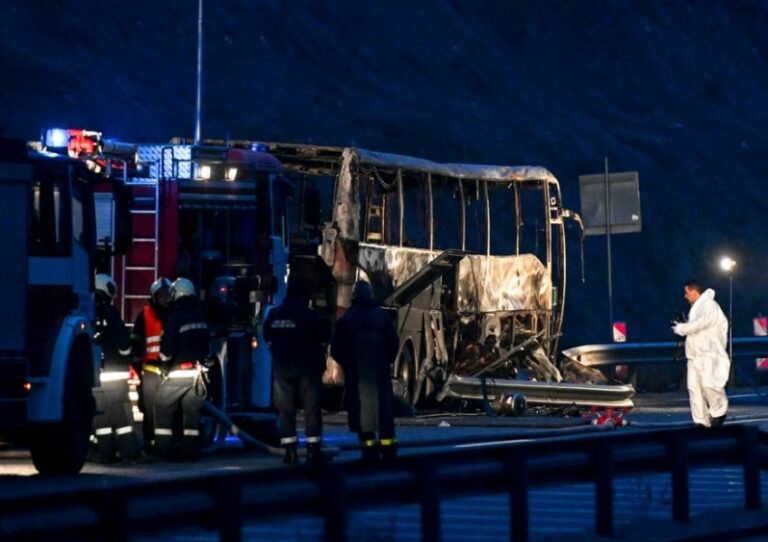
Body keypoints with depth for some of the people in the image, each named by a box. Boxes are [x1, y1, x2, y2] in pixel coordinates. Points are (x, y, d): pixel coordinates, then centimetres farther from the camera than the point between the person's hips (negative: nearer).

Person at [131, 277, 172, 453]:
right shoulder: (145, 315, 2)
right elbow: (136, 342, 2)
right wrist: (137, 365, -2)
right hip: (151, 369, -2)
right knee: (150, 407, 2)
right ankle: (149, 441, 6)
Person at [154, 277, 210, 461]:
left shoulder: (174, 318, -12)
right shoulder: (201, 318, 11)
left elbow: (167, 349, -12)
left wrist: (164, 366, 3)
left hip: (178, 372, -6)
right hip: (197, 373, 6)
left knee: (163, 409, 3)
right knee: (192, 412, 8)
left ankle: (163, 449, -2)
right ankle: (190, 451, 5)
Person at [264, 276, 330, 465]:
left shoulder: (273, 315, 4)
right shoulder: (310, 315, -9)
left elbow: (268, 339, 12)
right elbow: (324, 340, -3)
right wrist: (318, 357, 14)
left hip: (282, 367, 3)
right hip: (307, 367, -3)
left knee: (285, 410, 6)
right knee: (311, 408, 1)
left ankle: (289, 451, 2)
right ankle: (313, 450, -3)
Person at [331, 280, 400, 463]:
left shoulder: (345, 319, -2)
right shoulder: (383, 316, 2)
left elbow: (336, 349, -1)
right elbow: (393, 343, 1)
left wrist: (347, 363, 15)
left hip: (355, 372, -1)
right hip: (380, 370, 1)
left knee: (361, 408, 2)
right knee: (383, 407, 6)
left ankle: (368, 447, -4)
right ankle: (388, 447, 2)